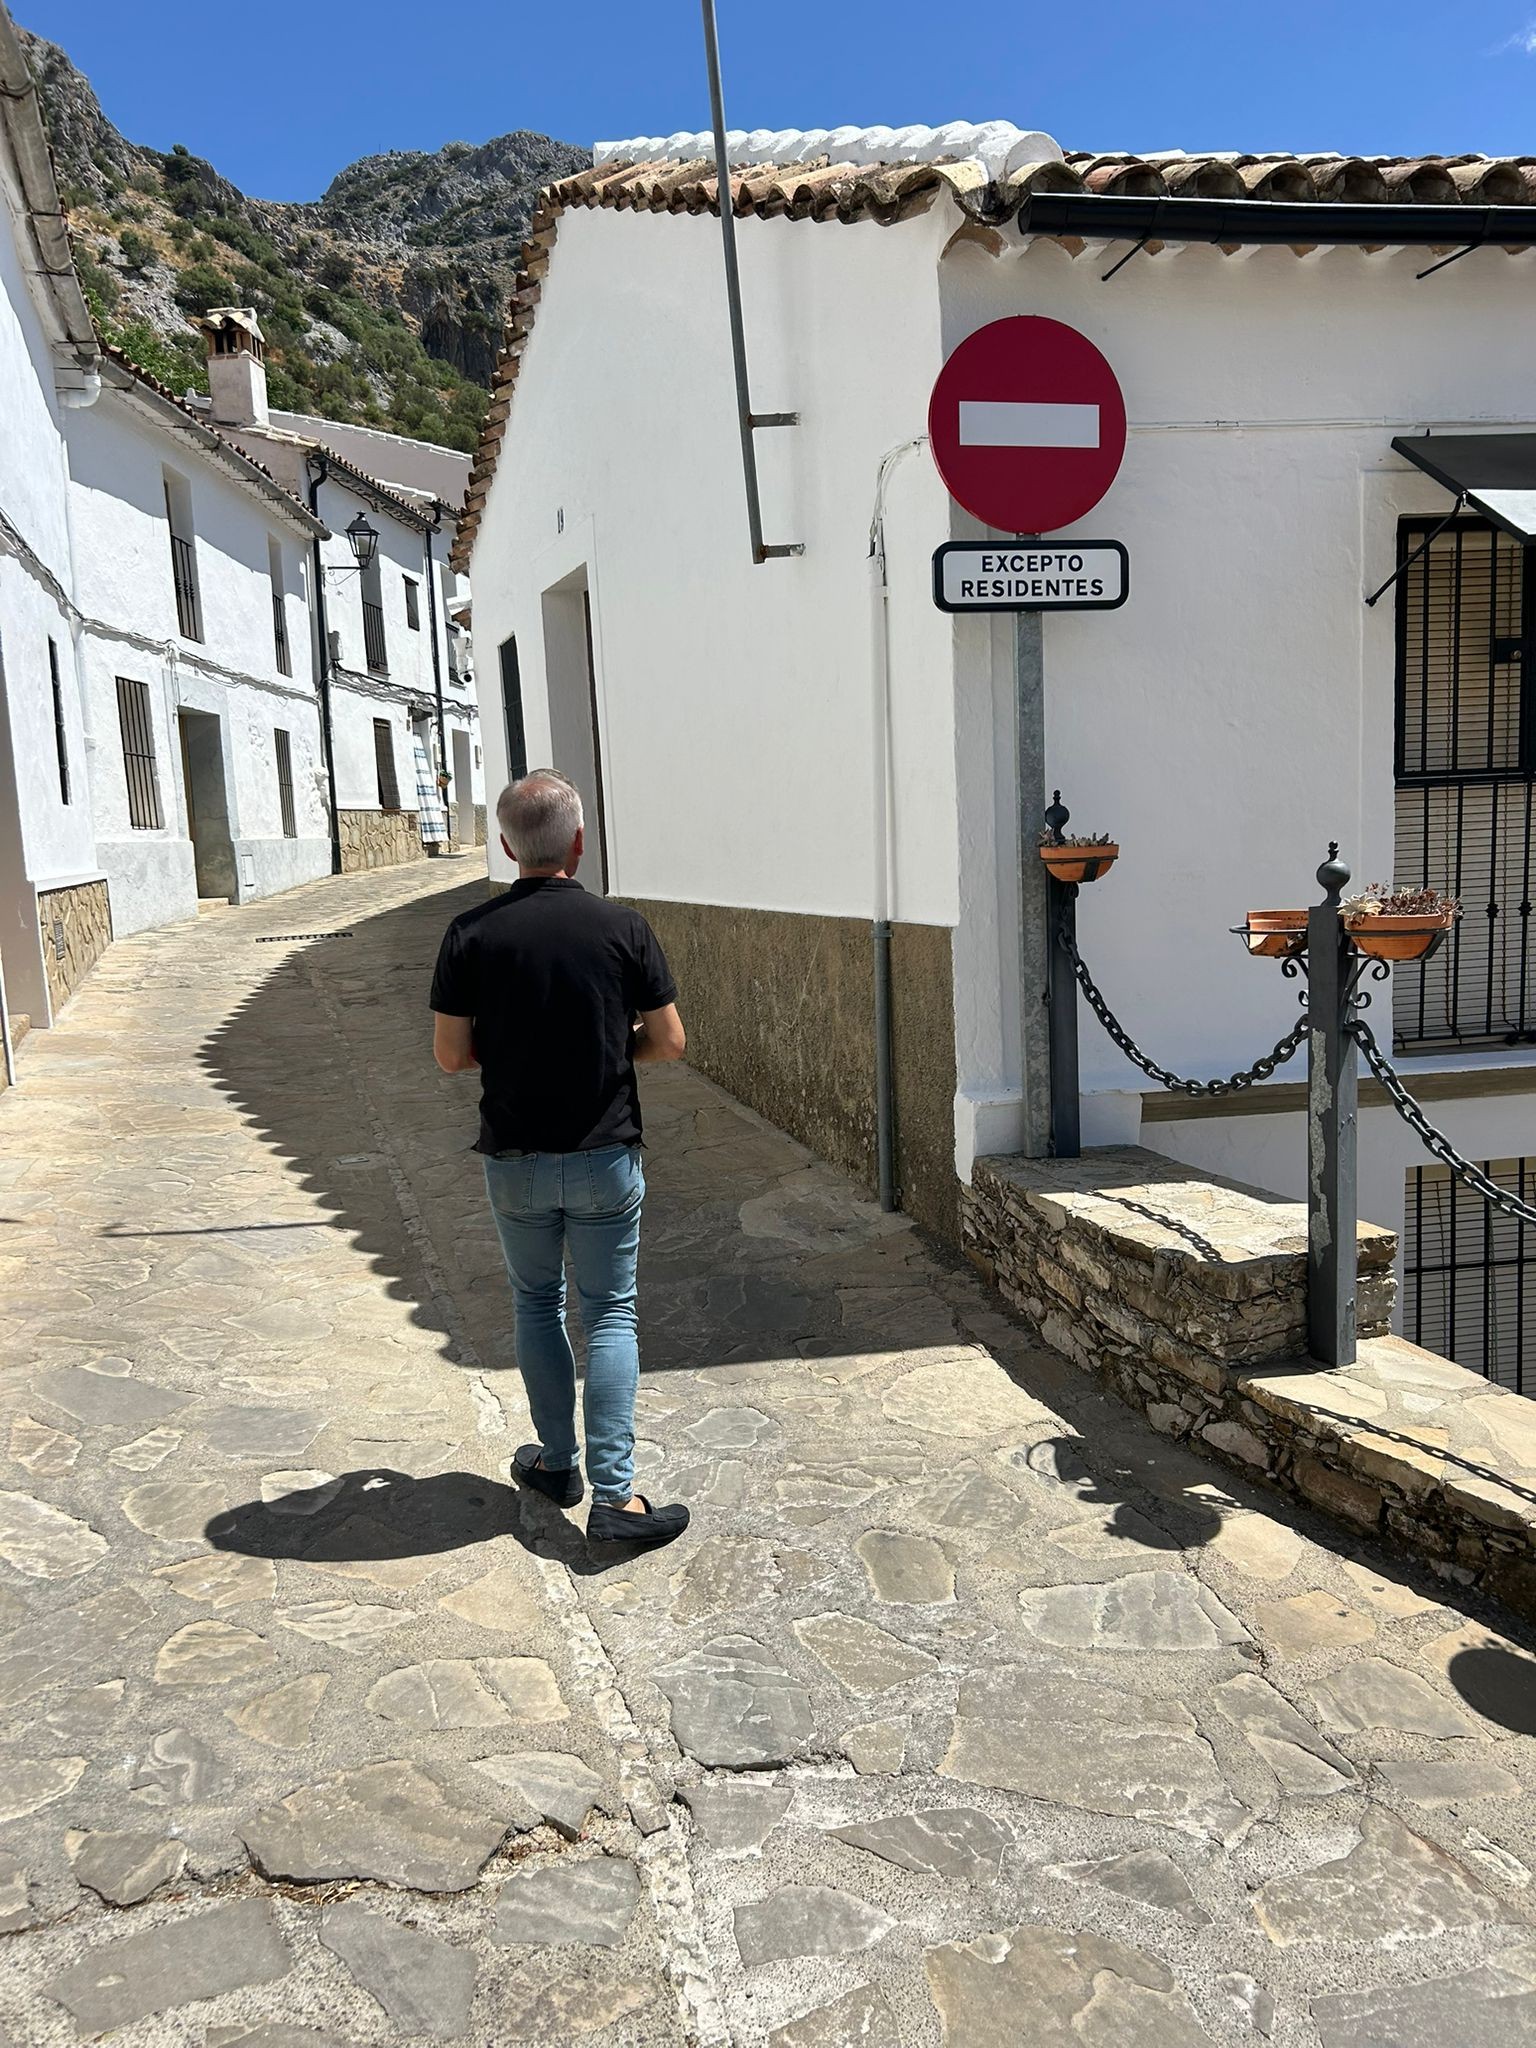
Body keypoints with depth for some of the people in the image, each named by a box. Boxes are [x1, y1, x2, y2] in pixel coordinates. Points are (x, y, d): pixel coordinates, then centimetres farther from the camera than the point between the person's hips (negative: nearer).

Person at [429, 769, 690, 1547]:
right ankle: (614, 1493, 0)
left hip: (515, 1159, 1)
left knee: (536, 1303, 19)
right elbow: (668, 1043, -5)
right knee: (610, 1313, 6)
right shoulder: (622, 927, -9)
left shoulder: (470, 934, -8)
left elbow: (451, 1054, -5)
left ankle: (556, 1461, 29)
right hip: (605, 1155, -1)